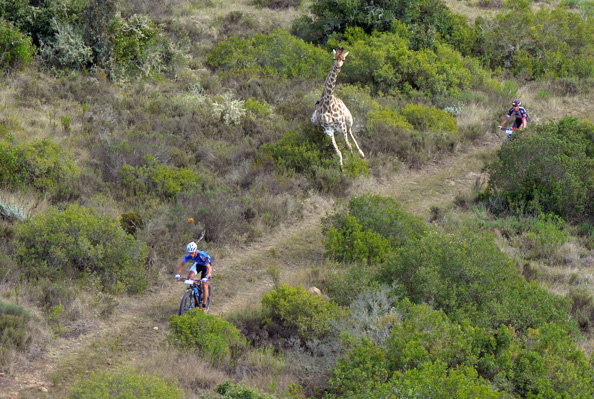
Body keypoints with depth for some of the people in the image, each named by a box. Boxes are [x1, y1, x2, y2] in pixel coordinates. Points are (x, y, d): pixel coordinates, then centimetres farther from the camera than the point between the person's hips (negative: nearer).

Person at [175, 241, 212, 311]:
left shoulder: (202, 256, -40)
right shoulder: (189, 255, -27)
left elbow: (209, 268, -40)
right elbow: (182, 264, -18)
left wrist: (206, 278, -54)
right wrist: (178, 274, -33)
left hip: (206, 265, -5)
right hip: (198, 264, 5)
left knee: (205, 285, -11)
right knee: (190, 275, -23)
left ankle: (204, 306, -3)